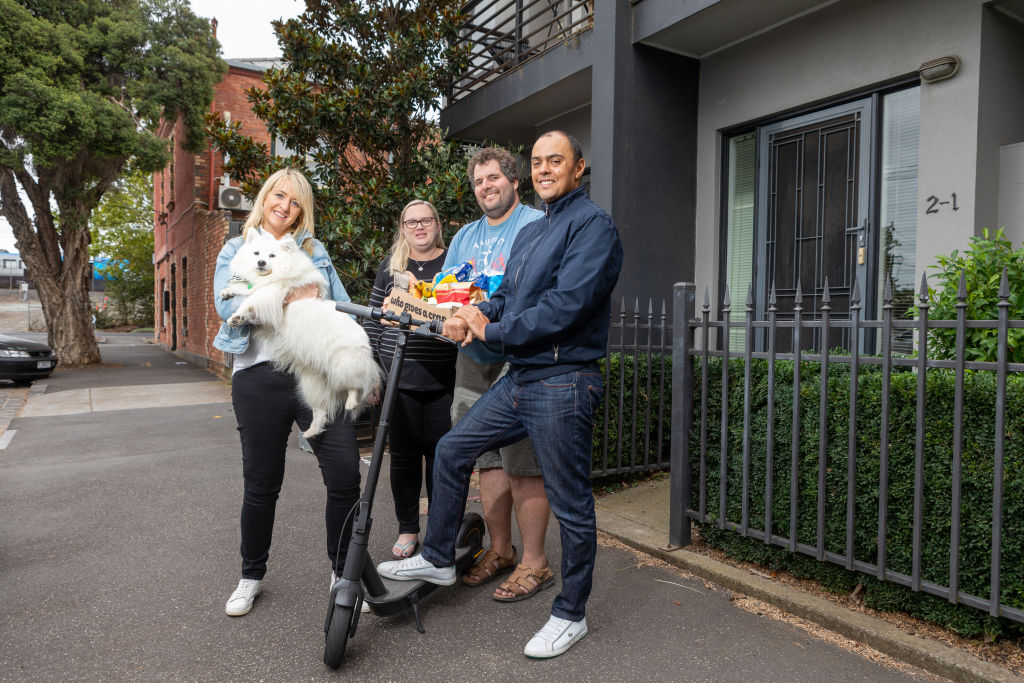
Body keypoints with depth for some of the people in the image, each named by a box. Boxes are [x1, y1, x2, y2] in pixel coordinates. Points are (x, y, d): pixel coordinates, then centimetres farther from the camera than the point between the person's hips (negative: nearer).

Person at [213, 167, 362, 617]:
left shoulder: (316, 252, 19)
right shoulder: (236, 250, 14)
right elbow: (227, 306, -3)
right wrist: (287, 296, -12)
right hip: (260, 376, -1)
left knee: (345, 475, -5)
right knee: (261, 485, 8)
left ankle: (343, 572, 16)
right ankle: (251, 576, 32)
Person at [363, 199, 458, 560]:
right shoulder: (390, 267, 10)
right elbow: (373, 318, 11)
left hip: (442, 380, -1)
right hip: (398, 380, 2)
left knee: (440, 455, 5)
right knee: (403, 455, 8)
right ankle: (407, 529, 25)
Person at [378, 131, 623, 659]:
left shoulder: (592, 225, -9)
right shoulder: (530, 232, 20)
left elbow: (566, 304, -20)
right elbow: (507, 296, 18)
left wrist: (492, 332, -11)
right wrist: (472, 315, -4)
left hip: (562, 383, -9)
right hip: (518, 379, 9)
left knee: (570, 505, 2)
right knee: (452, 451, 12)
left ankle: (570, 615, 21)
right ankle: (437, 558, 30)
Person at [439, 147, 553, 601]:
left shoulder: (538, 225, 0)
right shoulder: (465, 236, 22)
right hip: (474, 358, 7)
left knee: (523, 464, -4)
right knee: (488, 459, 11)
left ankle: (534, 562, 8)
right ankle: (500, 550, 25)